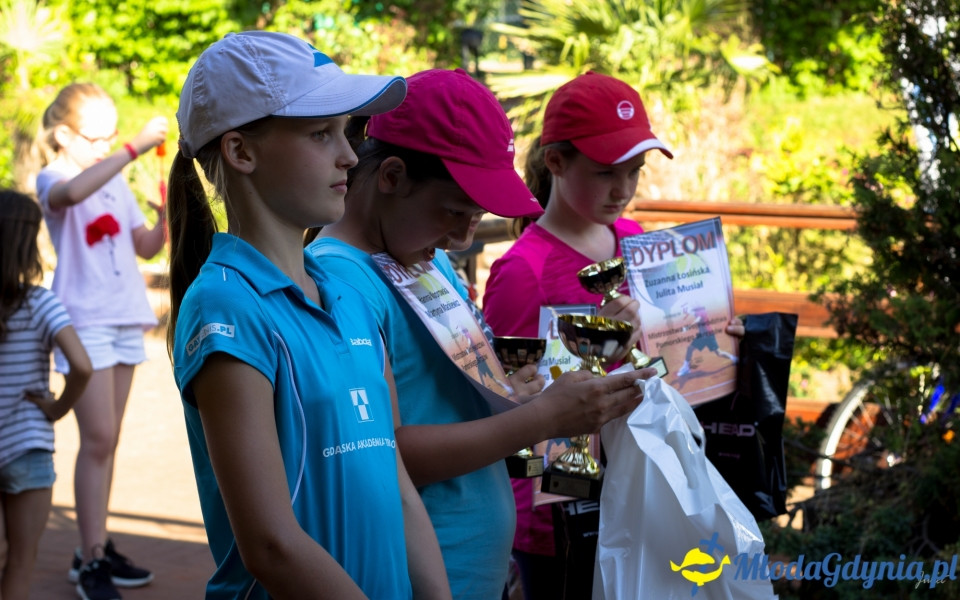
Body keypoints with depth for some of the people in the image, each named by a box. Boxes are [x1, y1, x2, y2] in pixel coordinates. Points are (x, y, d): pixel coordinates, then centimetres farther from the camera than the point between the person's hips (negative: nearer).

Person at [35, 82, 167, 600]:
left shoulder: (116, 182, 15)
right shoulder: (52, 180, -6)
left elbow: (145, 247, 16)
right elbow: (73, 192, -33)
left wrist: (165, 217, -4)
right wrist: (136, 147, -35)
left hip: (125, 320, 7)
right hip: (85, 321, -7)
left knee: (107, 439, 10)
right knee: (98, 438, -11)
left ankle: (96, 547, 16)